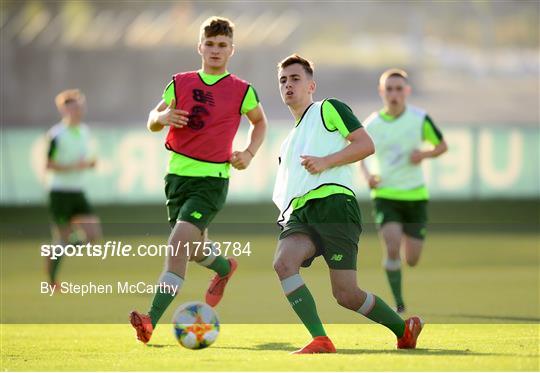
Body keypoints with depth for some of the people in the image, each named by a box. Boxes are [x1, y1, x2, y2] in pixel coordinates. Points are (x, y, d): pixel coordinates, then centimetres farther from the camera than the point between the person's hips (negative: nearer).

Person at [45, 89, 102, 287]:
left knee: (94, 234, -8)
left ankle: (57, 251, 16)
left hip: (78, 192, 6)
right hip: (60, 191, -6)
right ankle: (52, 280, 16)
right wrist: (74, 166, -23)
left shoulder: (84, 131, 9)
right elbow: (47, 165, -14)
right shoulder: (56, 134, -13)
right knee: (62, 238, -3)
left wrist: (90, 163, -3)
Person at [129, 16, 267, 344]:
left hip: (212, 178, -4)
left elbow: (260, 122, 19)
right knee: (194, 249, 17)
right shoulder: (181, 83, 6)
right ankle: (225, 268, 54)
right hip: (178, 173, 4)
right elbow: (152, 122, 13)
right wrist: (162, 117, -11)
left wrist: (249, 154, 2)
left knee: (179, 242, -21)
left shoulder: (242, 91, 0)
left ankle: (152, 320, -26)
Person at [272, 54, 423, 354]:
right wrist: (286, 213, 14)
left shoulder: (328, 110, 12)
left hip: (333, 202, -6)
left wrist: (325, 162, -10)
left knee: (346, 295, -12)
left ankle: (405, 329, 13)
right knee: (283, 263, -27)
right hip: (298, 213, 6)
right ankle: (320, 340, -27)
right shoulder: (287, 144, 32)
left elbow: (365, 144, 0)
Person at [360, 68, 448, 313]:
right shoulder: (371, 125, -3)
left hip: (415, 195, 1)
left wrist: (424, 154, -13)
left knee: (411, 260, 4)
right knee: (393, 248, -23)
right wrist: (368, 175, -6)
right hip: (385, 195, -1)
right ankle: (398, 302, -7)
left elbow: (442, 146, 8)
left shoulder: (420, 120, -5)